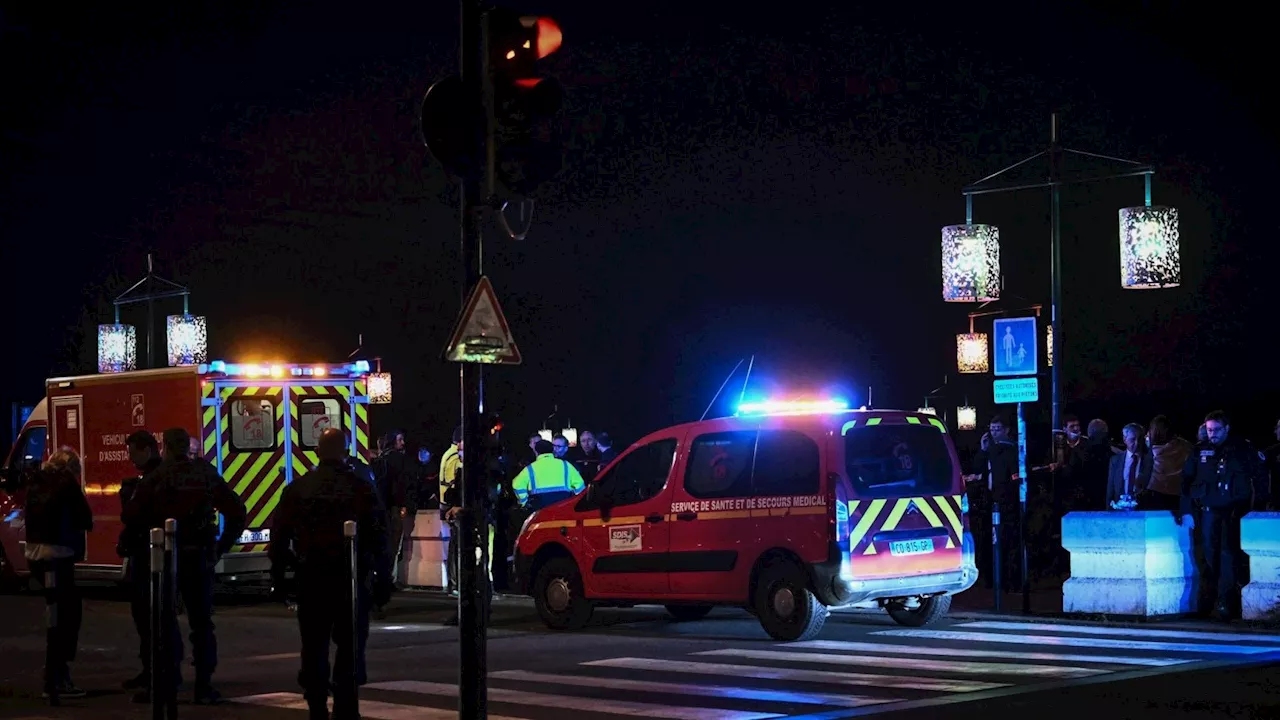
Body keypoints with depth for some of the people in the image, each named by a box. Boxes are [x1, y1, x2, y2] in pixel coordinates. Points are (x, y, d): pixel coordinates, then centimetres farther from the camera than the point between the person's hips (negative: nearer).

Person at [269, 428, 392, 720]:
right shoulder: (361, 489, -3)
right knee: (350, 645, 4)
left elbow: (280, 534, 5)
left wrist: (277, 575, 12)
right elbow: (379, 536, -4)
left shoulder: (297, 489, 4)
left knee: (314, 647, 9)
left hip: (310, 578, 2)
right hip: (351, 577, -2)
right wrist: (383, 579, 1)